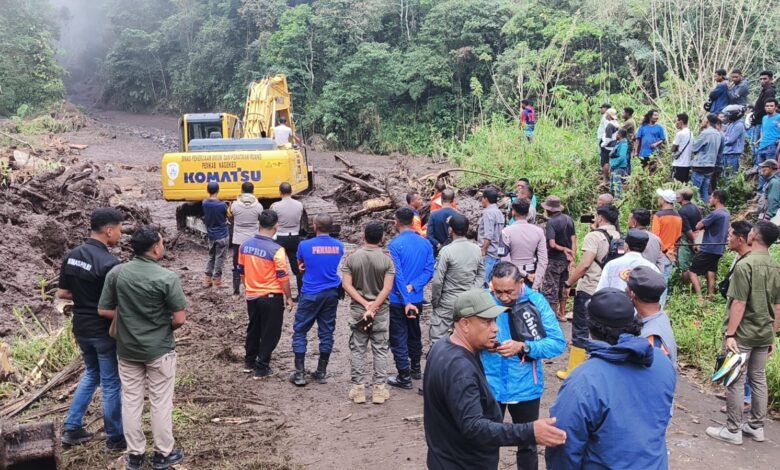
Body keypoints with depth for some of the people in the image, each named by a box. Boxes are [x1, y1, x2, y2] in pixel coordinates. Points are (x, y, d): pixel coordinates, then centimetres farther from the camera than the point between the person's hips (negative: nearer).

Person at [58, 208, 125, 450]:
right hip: (104, 330, -7)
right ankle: (115, 437, 20)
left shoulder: (71, 256, 0)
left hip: (81, 328, 7)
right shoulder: (109, 263, -23)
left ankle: (72, 428, 29)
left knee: (91, 374, 26)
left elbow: (62, 293, 7)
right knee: (111, 383, 7)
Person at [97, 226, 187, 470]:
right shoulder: (167, 277, -19)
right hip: (159, 349, -4)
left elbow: (104, 310, -1)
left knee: (130, 400, 15)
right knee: (161, 402, 10)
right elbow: (180, 319, -16)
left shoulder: (116, 273, -7)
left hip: (127, 349, 4)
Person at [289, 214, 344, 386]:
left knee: (299, 332, 7)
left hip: (310, 294, -4)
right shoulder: (339, 246, 0)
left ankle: (300, 374, 6)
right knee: (326, 332, 11)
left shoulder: (305, 245, -11)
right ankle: (321, 373, 18)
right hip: (331, 293, 4)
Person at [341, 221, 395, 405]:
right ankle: (379, 389, 12)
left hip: (357, 310, 1)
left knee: (358, 350, 9)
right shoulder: (387, 260, -8)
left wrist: (365, 304, -11)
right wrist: (372, 308, -12)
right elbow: (387, 288, -14)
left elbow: (347, 285, -10)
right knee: (380, 350, 9)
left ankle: (358, 389, 13)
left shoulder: (352, 258, -6)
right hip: (381, 311, 0)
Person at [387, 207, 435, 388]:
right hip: (417, 298, 6)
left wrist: (405, 301, -19)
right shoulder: (425, 243, 1)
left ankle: (404, 377, 9)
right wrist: (412, 287, -12)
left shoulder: (395, 245, -16)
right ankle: (415, 369, 35)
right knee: (414, 335, 22)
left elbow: (398, 275, -20)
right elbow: (429, 271, -5)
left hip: (398, 300, -6)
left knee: (399, 339, 4)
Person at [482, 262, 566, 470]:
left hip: (525, 388, 0)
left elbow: (558, 343, -14)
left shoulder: (536, 302, -12)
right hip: (490, 387, 0)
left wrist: (523, 347, -28)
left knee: (527, 444, 22)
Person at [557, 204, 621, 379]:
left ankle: (573, 371, 9)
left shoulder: (594, 236, -14)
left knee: (580, 332, 3)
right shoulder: (620, 237, 6)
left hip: (589, 290, -6)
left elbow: (584, 265, -23)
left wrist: (568, 283, -14)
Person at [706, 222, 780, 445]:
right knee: (759, 379, 15)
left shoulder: (745, 265, -17)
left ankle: (733, 431, 8)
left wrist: (729, 334, -16)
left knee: (735, 382, 1)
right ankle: (756, 427, 25)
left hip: (743, 334, -7)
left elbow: (739, 303, -20)